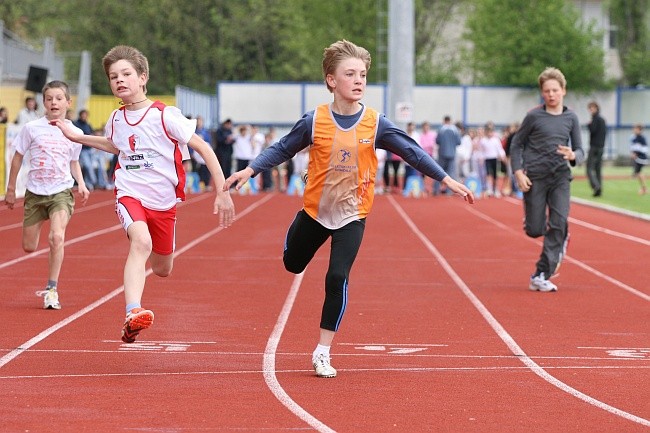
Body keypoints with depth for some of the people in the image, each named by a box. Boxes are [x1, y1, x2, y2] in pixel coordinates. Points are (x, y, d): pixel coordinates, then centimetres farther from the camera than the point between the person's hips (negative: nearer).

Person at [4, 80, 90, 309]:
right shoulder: (32, 128, -4)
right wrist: (11, 189, 9)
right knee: (29, 247, 5)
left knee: (57, 237, -23)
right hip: (35, 192, 1)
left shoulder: (75, 133, 0)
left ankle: (52, 289, -15)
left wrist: (81, 183, 1)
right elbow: (18, 157, 6)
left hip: (62, 192, -1)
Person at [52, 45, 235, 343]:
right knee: (141, 241, -33)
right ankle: (132, 314, -47)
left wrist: (222, 192, -12)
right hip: (129, 194, 0)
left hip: (164, 201, 0)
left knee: (162, 270, 15)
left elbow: (203, 148, -9)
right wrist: (76, 137, 22)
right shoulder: (116, 120, 2)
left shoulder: (165, 116, -12)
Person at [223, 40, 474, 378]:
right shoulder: (315, 121, -13)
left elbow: (412, 152, -8)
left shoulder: (375, 124, -12)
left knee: (337, 279, -11)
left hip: (352, 214, -1)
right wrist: (250, 170, -14)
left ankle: (322, 353, -2)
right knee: (292, 265, 20)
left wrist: (448, 181, -11)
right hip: (315, 209, 1)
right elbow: (282, 149, -3)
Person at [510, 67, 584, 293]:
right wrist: (518, 172, -7)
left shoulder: (571, 118, 4)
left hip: (560, 177, 2)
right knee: (535, 230, -3)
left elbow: (580, 150, 8)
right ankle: (560, 240, 34)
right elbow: (516, 144, 4)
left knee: (559, 224, -12)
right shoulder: (534, 116, -4)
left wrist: (573, 156, -16)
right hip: (535, 178, -2)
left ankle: (541, 277, -7)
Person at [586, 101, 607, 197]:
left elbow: (593, 130, -18)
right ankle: (599, 190, 6)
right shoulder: (602, 119, 16)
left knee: (590, 169, -10)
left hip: (594, 146, -8)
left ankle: (596, 186, -26)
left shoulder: (595, 118, -9)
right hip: (601, 147, 8)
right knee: (598, 170, 10)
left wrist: (589, 124, 0)